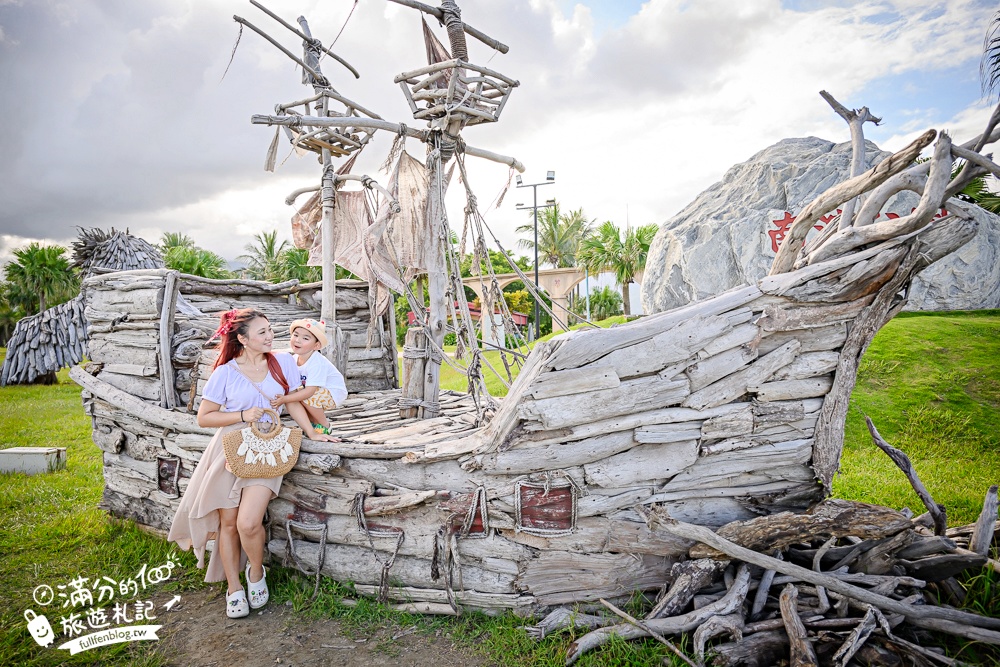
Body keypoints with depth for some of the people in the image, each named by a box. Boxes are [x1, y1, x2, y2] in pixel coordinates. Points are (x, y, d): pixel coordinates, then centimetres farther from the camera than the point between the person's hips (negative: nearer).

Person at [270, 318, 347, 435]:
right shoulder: (294, 359, -8)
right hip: (316, 392, 8)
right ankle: (313, 421, 12)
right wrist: (281, 396, -23)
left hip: (334, 393, -8)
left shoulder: (317, 363, -32)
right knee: (290, 394, -7)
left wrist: (284, 399, -37)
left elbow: (309, 391, -35)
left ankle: (324, 425, -5)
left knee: (307, 397, -29)